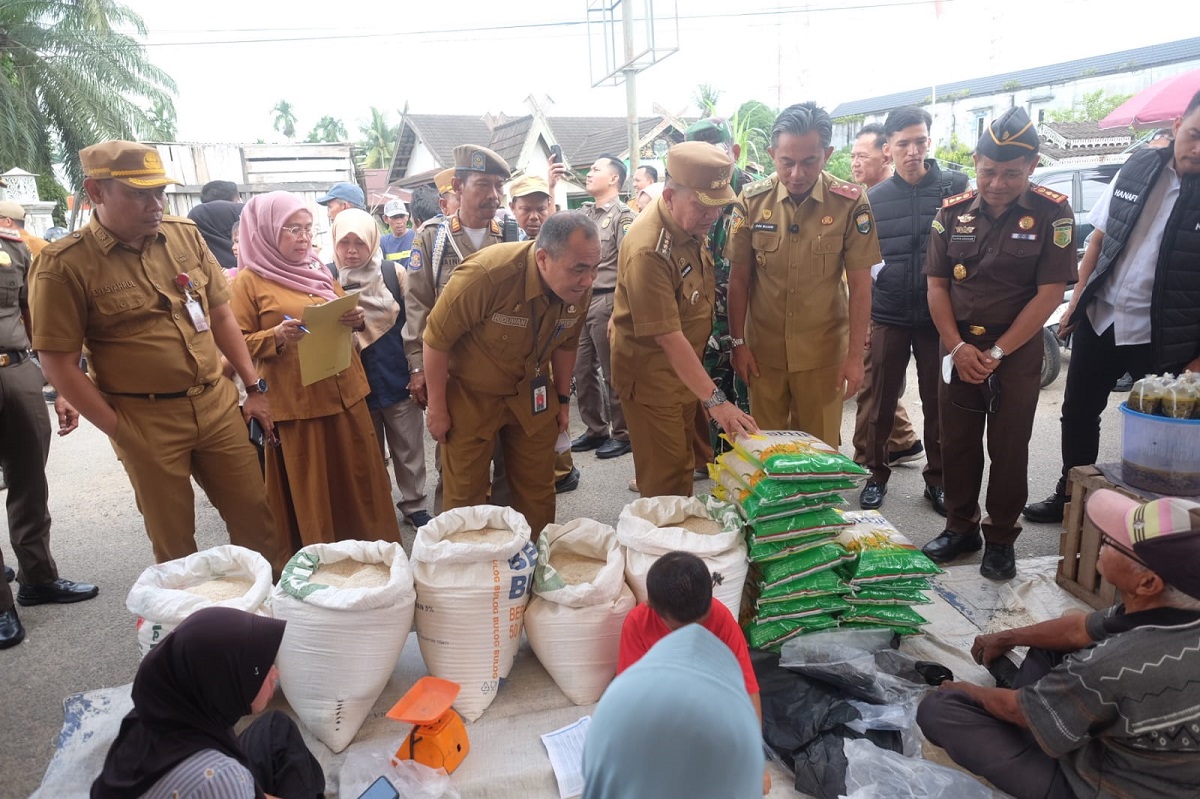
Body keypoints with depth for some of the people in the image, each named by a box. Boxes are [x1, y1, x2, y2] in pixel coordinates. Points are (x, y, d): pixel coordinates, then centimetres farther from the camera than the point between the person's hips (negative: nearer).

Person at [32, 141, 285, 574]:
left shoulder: (185, 235, 4)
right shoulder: (65, 265, -10)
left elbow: (221, 314, 10)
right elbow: (59, 363, -8)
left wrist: (255, 387, 8)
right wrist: (119, 431, -10)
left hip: (218, 404, 4)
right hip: (146, 421, -4)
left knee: (255, 517, 12)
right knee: (175, 543, 10)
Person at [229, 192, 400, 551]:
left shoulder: (318, 270, 13)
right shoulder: (249, 280, -3)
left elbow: (346, 313, 21)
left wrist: (358, 319, -3)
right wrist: (277, 336, -22)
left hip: (344, 393, 5)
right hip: (296, 402, -5)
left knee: (358, 478, 11)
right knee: (310, 492, 3)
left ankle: (371, 547, 26)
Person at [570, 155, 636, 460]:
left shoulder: (623, 215, -5)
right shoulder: (584, 213, 16)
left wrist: (618, 311, -18)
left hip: (606, 301, -7)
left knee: (613, 372, 1)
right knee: (582, 370, 12)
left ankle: (622, 434, 13)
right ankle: (595, 429, 25)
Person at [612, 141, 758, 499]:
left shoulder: (690, 222, -2)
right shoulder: (648, 250, -30)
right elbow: (668, 336, -32)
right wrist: (715, 399, -33)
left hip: (685, 364, 9)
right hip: (650, 371, -9)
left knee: (682, 459, 21)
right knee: (665, 474, 0)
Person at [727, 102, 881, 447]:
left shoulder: (850, 202, -8)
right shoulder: (752, 200, -5)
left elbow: (860, 285, -4)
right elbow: (739, 278, 2)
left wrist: (855, 355, -7)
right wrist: (738, 342, 0)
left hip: (823, 351, -1)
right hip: (763, 349, 2)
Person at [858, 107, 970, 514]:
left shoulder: (956, 187, 0)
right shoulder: (874, 198, 4)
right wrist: (862, 318, 2)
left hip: (939, 316, 0)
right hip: (888, 317, 1)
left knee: (938, 401, 8)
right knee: (882, 401, 8)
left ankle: (937, 478, 23)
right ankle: (877, 474, 23)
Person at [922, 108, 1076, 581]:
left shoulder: (1051, 214, -7)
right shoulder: (953, 212, 1)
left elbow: (1050, 293, -11)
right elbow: (936, 284, 1)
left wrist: (997, 352, -14)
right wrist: (957, 347, -10)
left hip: (1017, 352, -2)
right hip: (958, 349, 3)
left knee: (1008, 449, 6)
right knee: (957, 444, 10)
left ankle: (1001, 538, 21)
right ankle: (960, 528, 26)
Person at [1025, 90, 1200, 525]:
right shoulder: (1139, 167, 0)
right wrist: (1076, 300, 4)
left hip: (1162, 338, -4)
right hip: (1099, 319, 4)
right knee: (1078, 411, 15)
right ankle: (1070, 495, 34)